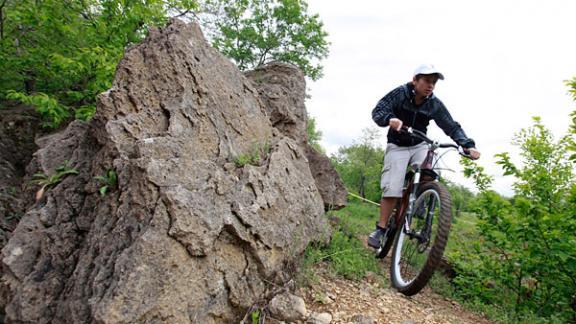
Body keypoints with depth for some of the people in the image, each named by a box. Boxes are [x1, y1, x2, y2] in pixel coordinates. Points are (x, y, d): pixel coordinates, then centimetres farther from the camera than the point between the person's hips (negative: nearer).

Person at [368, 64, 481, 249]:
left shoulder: (435, 104, -7)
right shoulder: (400, 94, -14)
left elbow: (452, 127, -8)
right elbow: (378, 111, -23)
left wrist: (468, 145, -24)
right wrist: (390, 119, -46)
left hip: (420, 146, 3)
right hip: (397, 146, -3)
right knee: (392, 188, -17)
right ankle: (381, 228, -7)